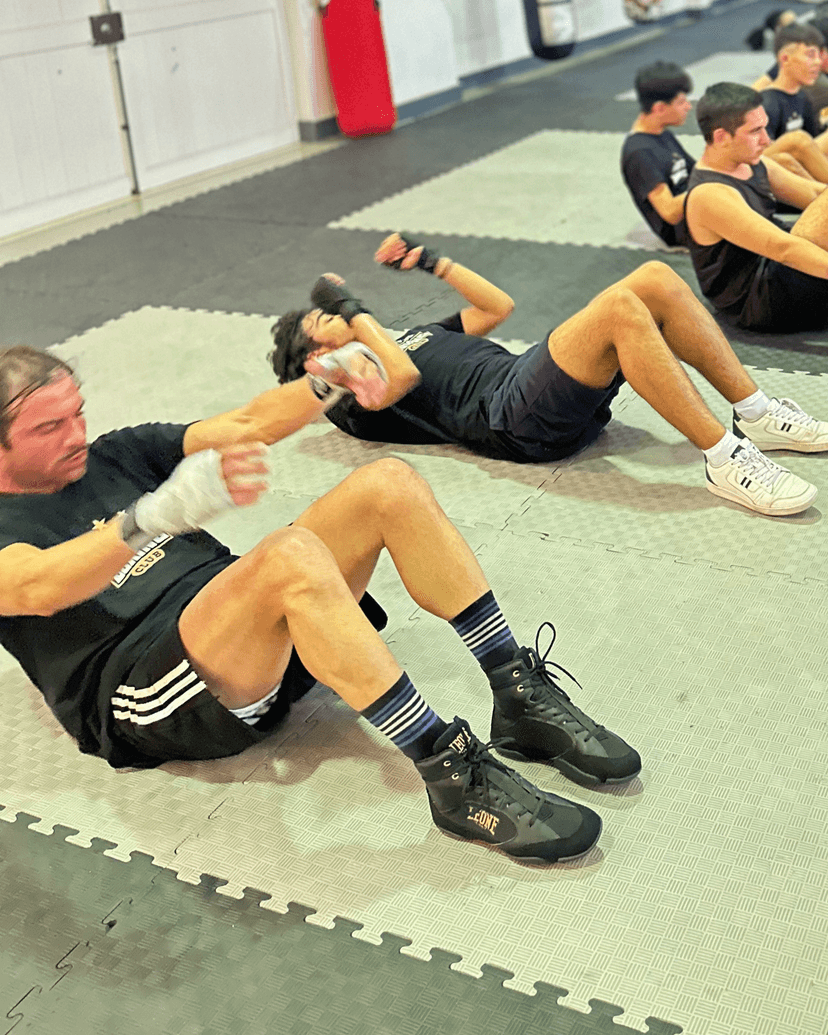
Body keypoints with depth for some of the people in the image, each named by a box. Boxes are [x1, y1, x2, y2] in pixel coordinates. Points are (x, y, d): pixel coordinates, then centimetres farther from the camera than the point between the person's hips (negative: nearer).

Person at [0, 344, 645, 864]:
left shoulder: (113, 456, 21)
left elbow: (247, 424, 14)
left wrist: (330, 377, -8)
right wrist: (167, 511, -43)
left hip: (249, 638, 7)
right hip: (146, 695, -7)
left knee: (390, 483, -10)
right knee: (292, 555, -36)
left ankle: (521, 699, -11)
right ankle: (456, 778, -33)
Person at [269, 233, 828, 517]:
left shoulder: (415, 336, 34)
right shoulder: (351, 398, 8)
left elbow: (499, 306, 35)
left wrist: (431, 261, 32)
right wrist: (348, 306, -5)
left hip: (542, 382, 9)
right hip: (517, 420, -9)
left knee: (656, 279, -8)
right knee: (619, 307, -29)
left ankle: (758, 414, -5)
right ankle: (725, 459, -27)